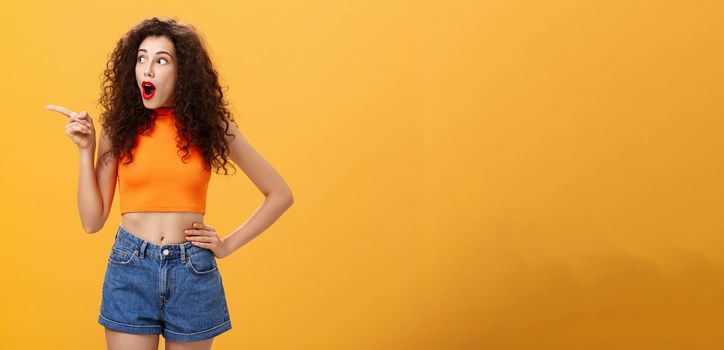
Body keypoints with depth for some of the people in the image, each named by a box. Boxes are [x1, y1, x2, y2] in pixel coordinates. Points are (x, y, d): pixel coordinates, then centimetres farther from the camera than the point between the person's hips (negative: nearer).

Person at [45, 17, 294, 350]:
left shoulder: (210, 126, -1)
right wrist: (86, 150, -5)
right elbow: (92, 221, 1)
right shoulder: (121, 128, 1)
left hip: (193, 273, 0)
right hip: (130, 271, 0)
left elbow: (280, 194, 4)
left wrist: (229, 244, 0)